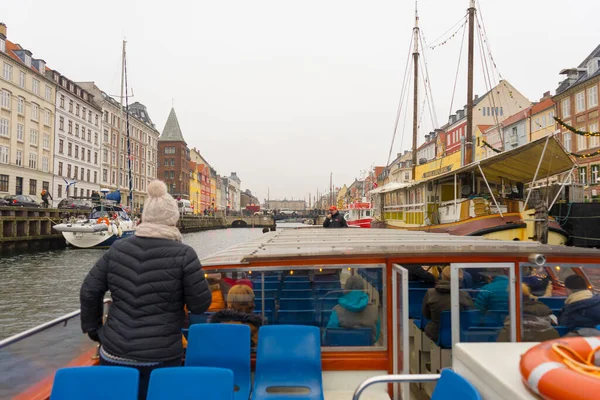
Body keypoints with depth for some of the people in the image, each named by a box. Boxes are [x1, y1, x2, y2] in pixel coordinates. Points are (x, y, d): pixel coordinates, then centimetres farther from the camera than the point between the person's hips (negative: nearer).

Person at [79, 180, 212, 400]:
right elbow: (200, 305, -10)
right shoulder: (183, 254, -13)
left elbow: (89, 291, 4)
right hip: (160, 358, -3)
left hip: (114, 353, 4)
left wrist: (93, 328, 18)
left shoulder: (118, 249, -1)